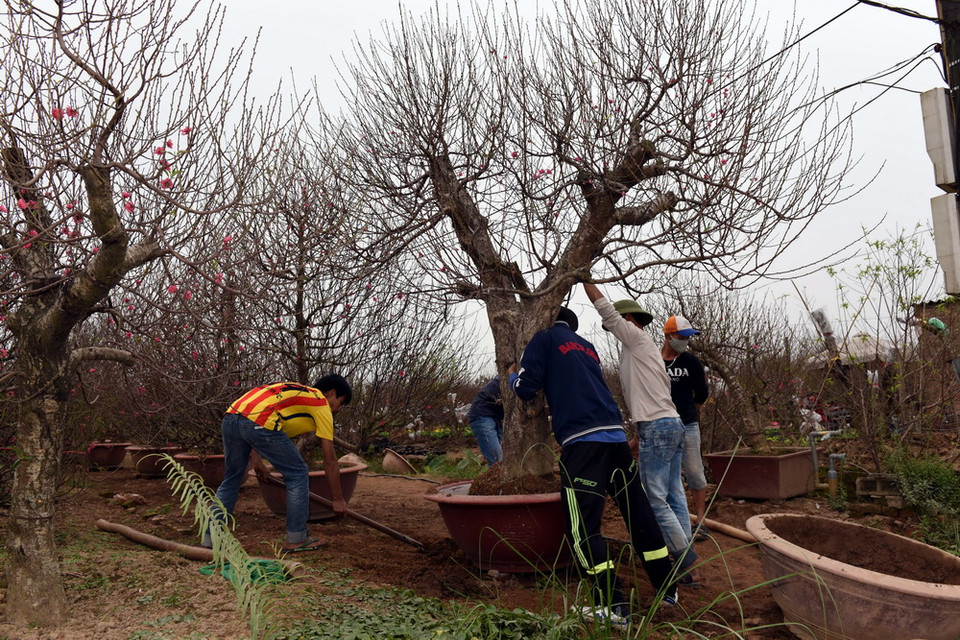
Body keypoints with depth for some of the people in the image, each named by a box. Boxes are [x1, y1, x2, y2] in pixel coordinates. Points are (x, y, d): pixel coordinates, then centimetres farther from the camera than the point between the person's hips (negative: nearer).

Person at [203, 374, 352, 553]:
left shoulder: (296, 392, 34)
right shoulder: (321, 404, 13)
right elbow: (330, 460, 13)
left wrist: (255, 456, 33)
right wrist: (338, 499, 20)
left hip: (230, 418, 8)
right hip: (258, 424, -8)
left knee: (231, 479, 26)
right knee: (298, 474, 8)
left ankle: (211, 536, 31)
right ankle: (296, 539, 15)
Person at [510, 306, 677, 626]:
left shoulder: (544, 339, 8)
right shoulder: (587, 347, 27)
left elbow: (526, 389, 2)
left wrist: (512, 376, 23)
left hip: (582, 441, -7)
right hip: (616, 434, 7)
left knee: (583, 526, -2)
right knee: (639, 513, 13)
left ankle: (613, 606, -4)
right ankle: (667, 589, 23)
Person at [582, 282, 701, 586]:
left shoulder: (638, 338, -3)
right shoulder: (641, 347, 22)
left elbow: (605, 309, -7)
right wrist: (639, 436, 24)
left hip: (657, 427, -10)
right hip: (672, 424, 10)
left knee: (656, 499, -7)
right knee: (674, 496, 9)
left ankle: (687, 564, -3)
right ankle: (686, 564, 12)